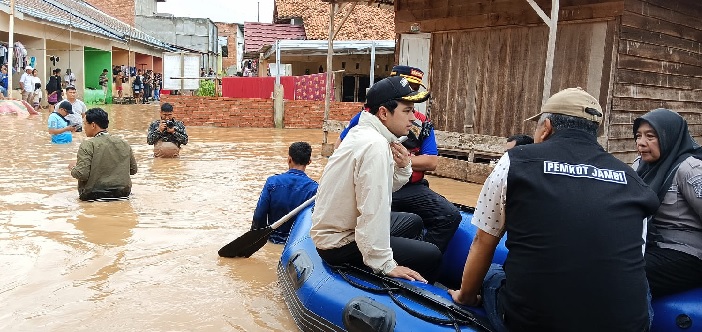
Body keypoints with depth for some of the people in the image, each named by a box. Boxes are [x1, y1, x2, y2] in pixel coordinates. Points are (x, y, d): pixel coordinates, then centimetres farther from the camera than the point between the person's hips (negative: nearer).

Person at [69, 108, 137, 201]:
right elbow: (133, 170, 8)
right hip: (122, 193, 4)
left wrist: (73, 168, 2)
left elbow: (82, 174, -19)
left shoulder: (88, 145, -14)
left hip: (93, 195, -4)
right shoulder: (124, 144, 0)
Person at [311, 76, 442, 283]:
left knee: (413, 222, 25)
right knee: (431, 256, -10)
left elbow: (382, 188, 9)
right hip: (341, 244, -10)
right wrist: (385, 265, -25)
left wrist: (402, 168, -9)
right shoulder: (376, 145, -25)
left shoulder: (362, 133, 5)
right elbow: (372, 209, -29)